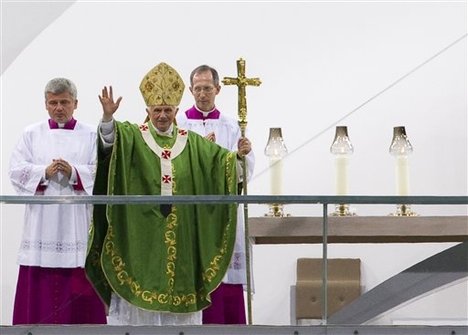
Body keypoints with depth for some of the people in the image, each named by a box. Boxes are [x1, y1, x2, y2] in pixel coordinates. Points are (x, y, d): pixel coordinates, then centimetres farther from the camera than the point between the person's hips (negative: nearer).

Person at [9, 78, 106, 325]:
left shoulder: (91, 136, 8)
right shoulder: (31, 134, 12)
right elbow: (16, 170, 2)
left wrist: (74, 173, -17)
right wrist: (44, 172, -13)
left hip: (77, 224, -1)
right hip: (41, 224, 1)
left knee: (79, 290, -2)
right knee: (40, 289, -1)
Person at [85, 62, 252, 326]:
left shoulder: (192, 142, 11)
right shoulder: (132, 136, 2)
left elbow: (223, 159, 6)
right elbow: (109, 138, -18)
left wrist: (238, 153, -15)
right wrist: (108, 117, -38)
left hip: (181, 235, 3)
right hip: (142, 232, -3)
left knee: (180, 289, 5)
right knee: (140, 289, -1)